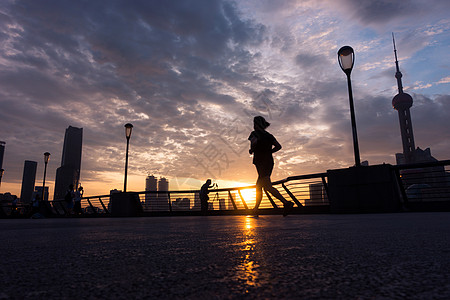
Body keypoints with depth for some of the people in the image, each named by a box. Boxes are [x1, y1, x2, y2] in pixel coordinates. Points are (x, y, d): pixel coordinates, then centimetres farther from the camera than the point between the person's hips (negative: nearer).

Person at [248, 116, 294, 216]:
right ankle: (255, 209, 16)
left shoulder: (255, 133, -1)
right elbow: (278, 146, 7)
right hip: (269, 162, 8)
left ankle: (286, 203, -25)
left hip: (261, 162, -8)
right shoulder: (269, 135, 16)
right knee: (258, 186, 14)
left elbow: (254, 141, -24)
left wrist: (251, 150, -6)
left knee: (268, 187, -13)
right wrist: (268, 152, 15)